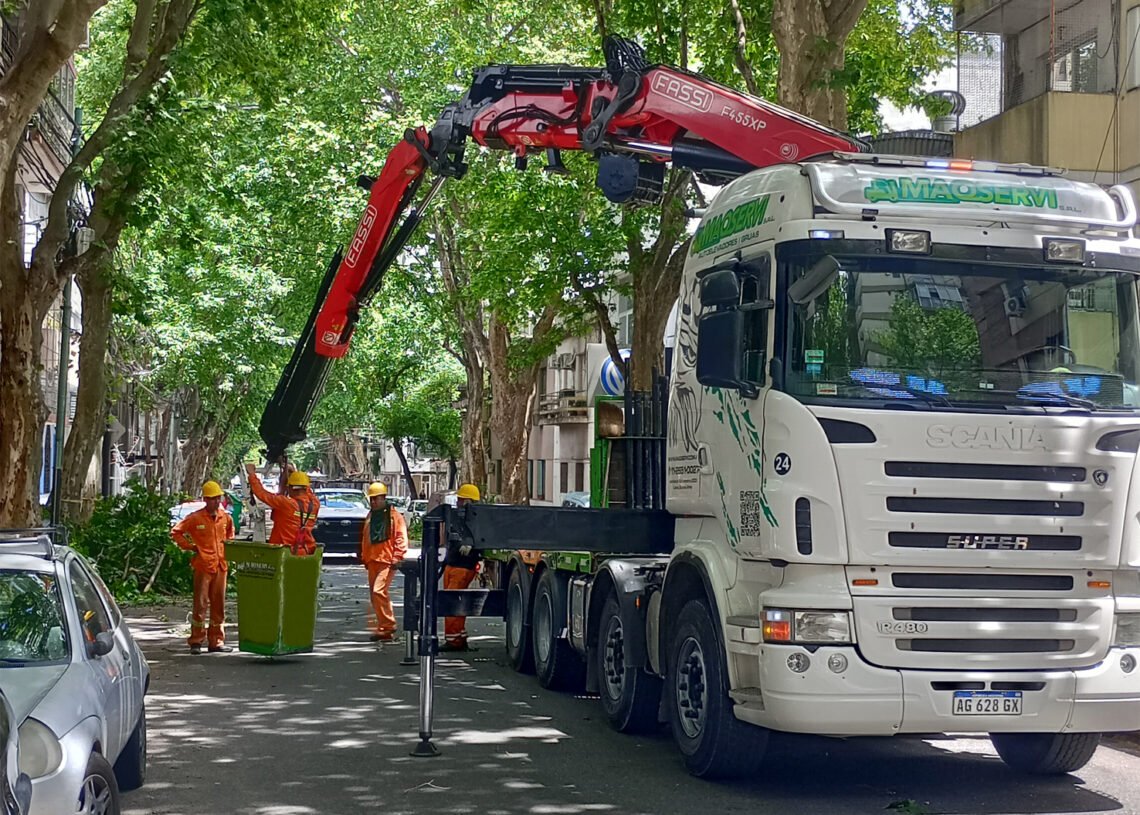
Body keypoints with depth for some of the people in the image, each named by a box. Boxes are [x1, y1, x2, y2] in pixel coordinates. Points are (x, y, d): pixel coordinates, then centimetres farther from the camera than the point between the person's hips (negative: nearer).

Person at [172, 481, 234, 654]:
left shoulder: (225, 518, 9)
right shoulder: (195, 518, -6)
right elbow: (176, 532, -1)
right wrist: (191, 546, -5)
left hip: (221, 565, 5)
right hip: (203, 565, -5)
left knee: (219, 604, 8)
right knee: (200, 604, -4)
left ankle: (216, 641, 15)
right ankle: (196, 642, 3)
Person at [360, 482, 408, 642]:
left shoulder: (393, 515, -5)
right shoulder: (370, 516, 19)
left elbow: (401, 538, -9)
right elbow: (365, 538, 24)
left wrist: (397, 558, -15)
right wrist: (364, 557, 19)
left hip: (387, 560, -8)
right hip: (372, 560, 8)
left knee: (378, 591, -19)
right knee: (375, 594, 8)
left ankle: (388, 627, -14)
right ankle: (383, 628, 15)